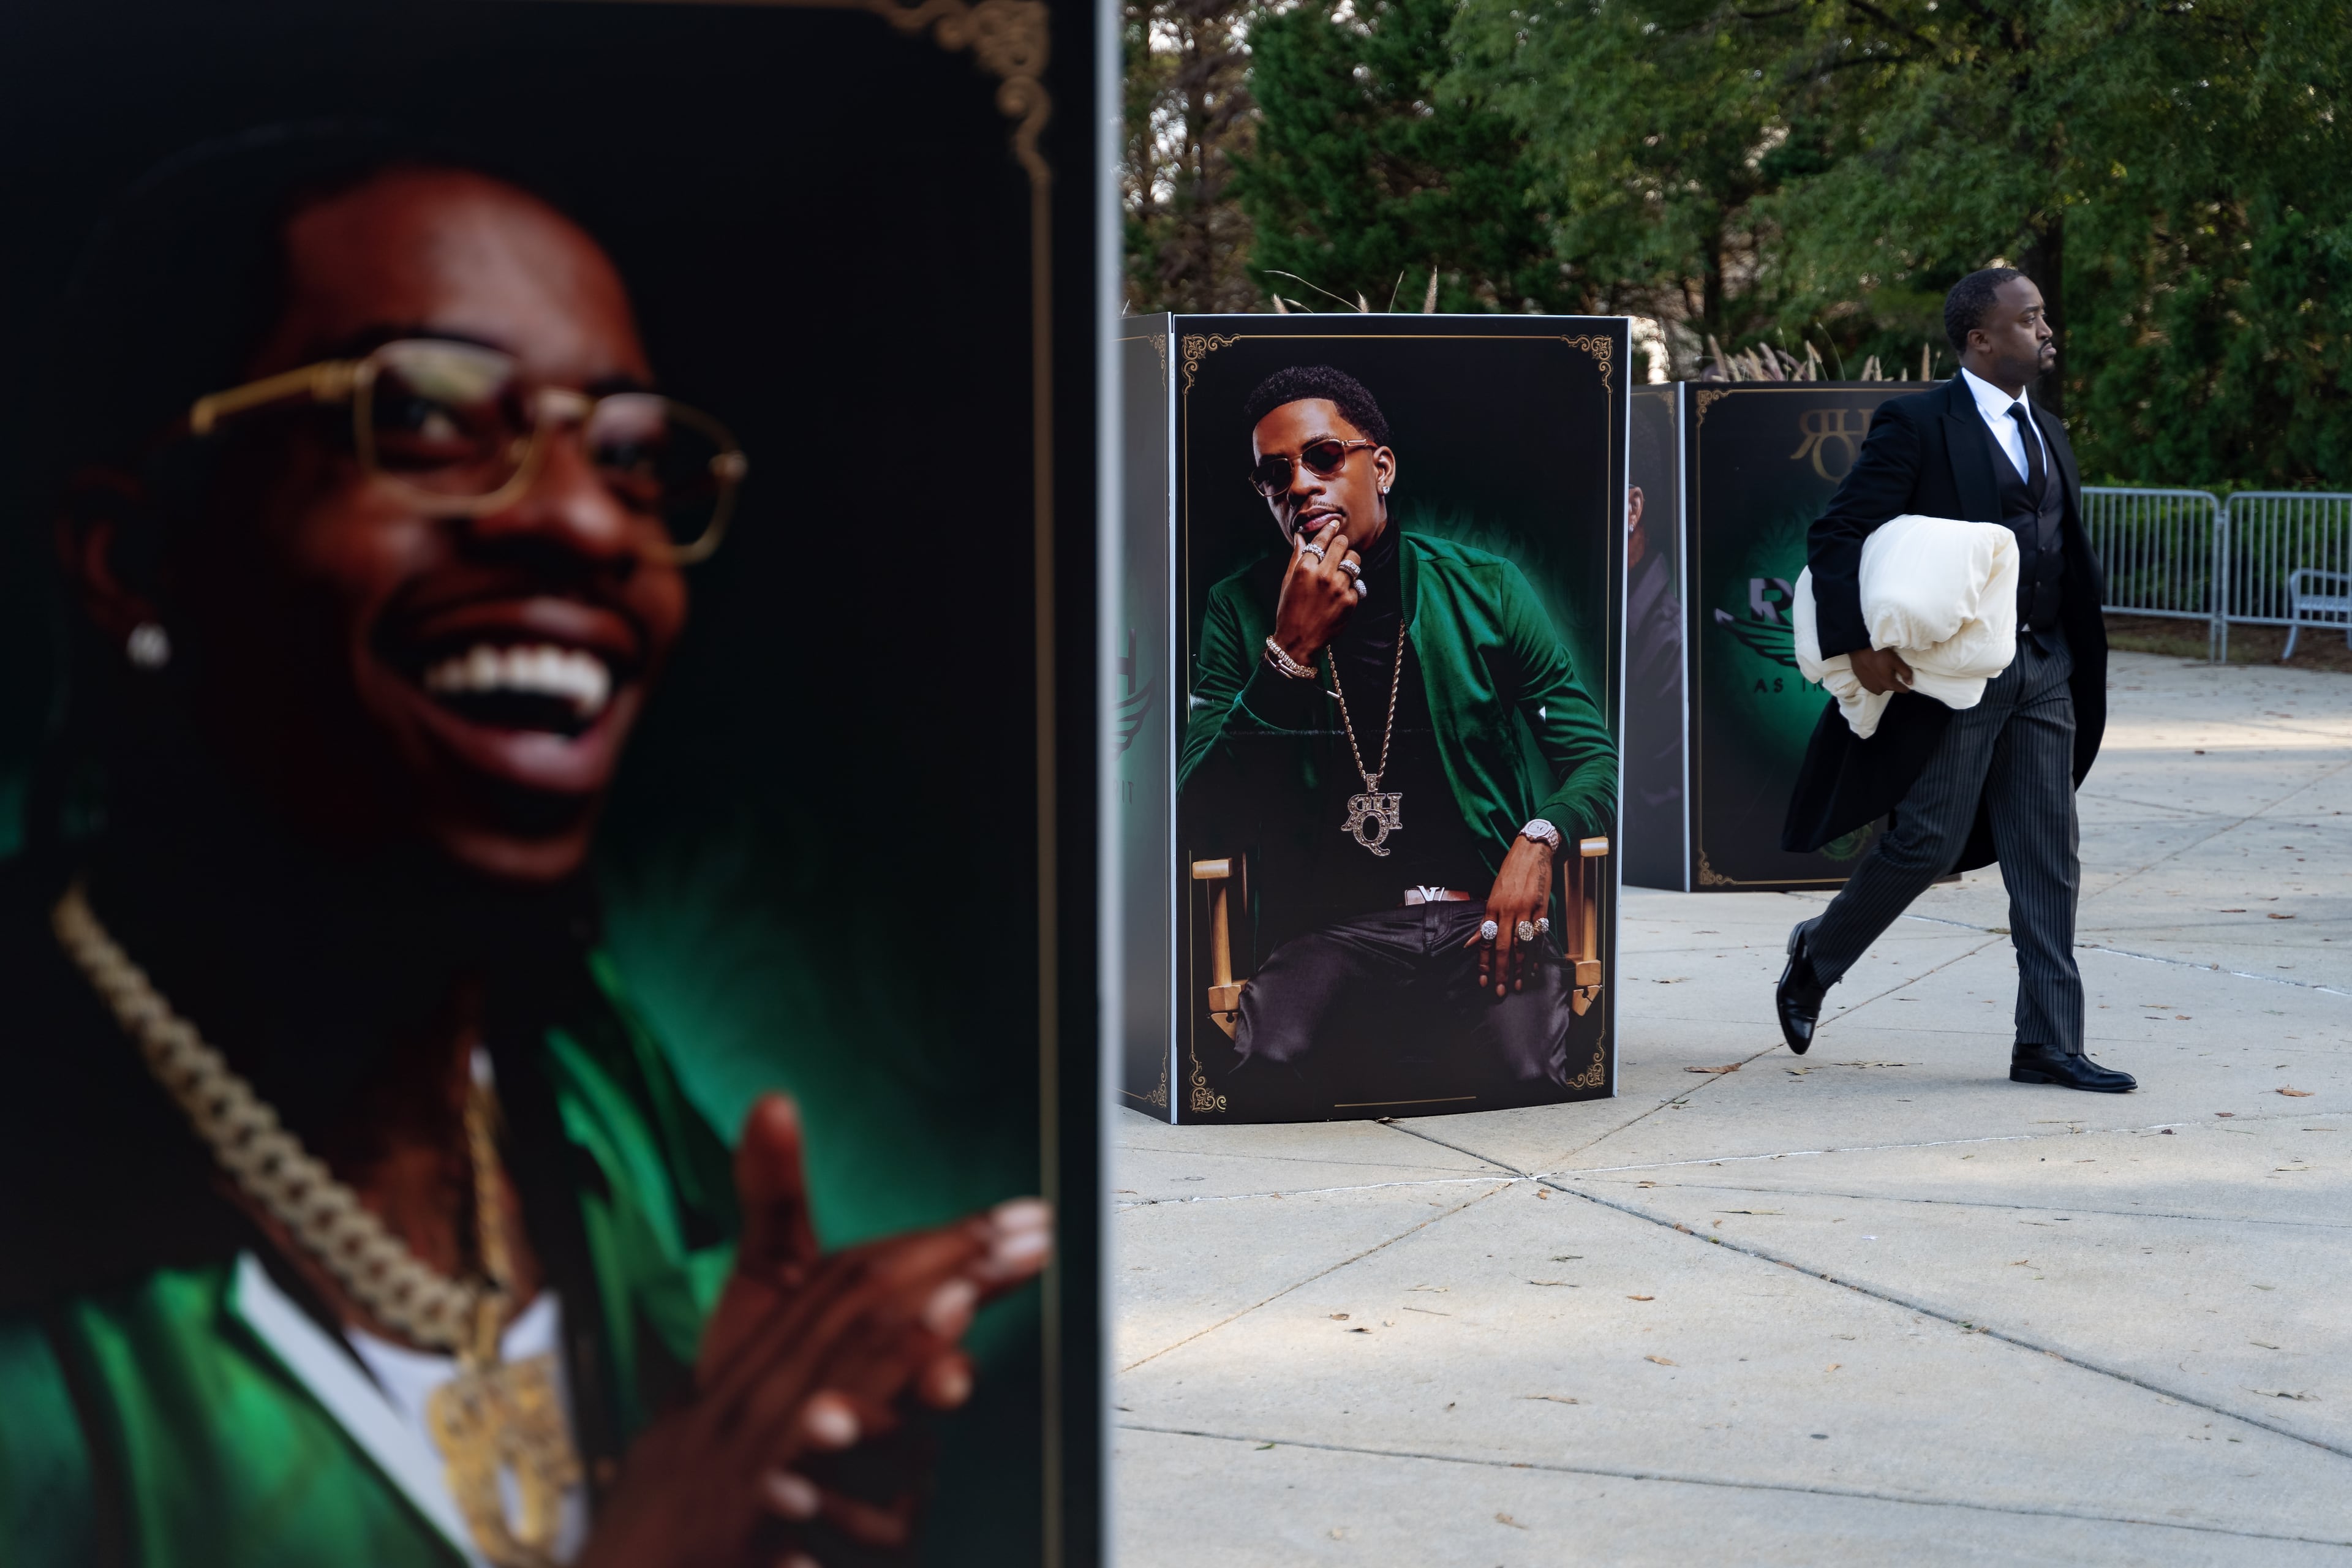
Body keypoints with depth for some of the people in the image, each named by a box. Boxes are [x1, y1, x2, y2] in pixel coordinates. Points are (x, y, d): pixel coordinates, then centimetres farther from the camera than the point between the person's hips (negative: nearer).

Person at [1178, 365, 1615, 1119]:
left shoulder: (1485, 590, 9)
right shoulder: (1240, 611, 9)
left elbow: (1594, 756, 9)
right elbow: (1204, 803, -1)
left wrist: (1539, 840, -13)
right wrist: (1290, 650, -11)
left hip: (1484, 916, 0)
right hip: (1334, 928, 0)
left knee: (1525, 1078, -30)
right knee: (1270, 1069, -33)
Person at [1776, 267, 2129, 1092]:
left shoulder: (2047, 433, 16)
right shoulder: (1917, 424, -8)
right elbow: (1835, 535, -12)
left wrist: (2075, 653, 10)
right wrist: (1857, 642, -20)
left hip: (2044, 670, 7)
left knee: (2048, 857, 4)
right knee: (1928, 843, -3)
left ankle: (2049, 1044, 8)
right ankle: (1817, 954, 23)